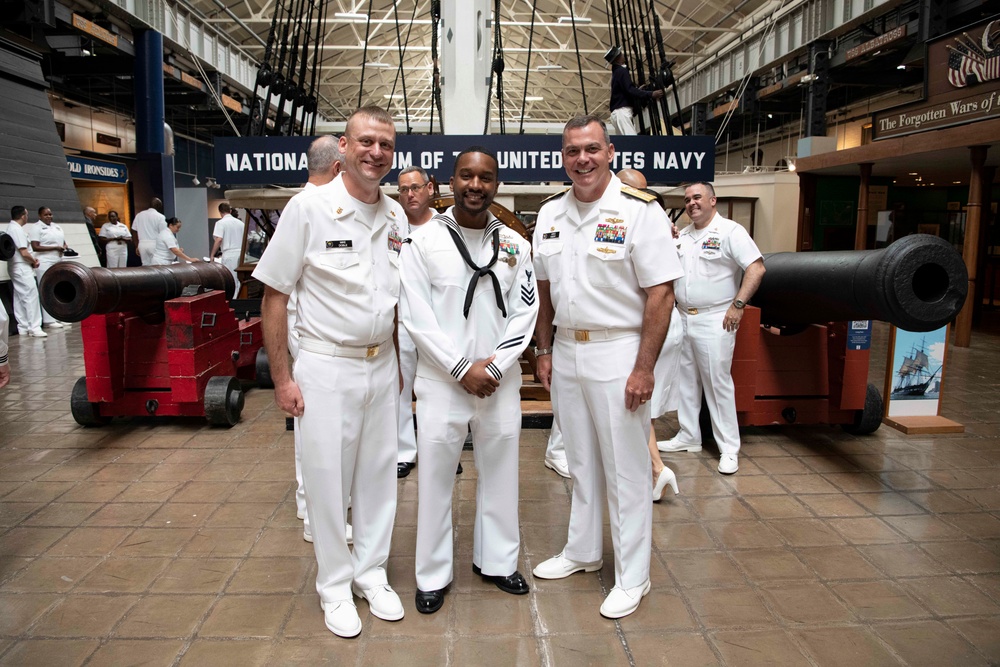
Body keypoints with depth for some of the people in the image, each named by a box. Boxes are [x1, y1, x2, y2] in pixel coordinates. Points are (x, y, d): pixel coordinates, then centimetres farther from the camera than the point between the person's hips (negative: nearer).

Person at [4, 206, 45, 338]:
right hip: (22, 268, -10)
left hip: (15, 268, 10)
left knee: (19, 298, 11)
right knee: (31, 296, -8)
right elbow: (24, 253, -20)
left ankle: (23, 327, 16)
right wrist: (34, 262, -4)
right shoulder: (17, 229, -16)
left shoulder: (11, 228, 13)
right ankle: (34, 327, -8)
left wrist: (32, 260, 7)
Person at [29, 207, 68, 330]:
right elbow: (35, 247, -13)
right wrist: (55, 248, -16)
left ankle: (58, 318, 12)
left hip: (58, 262, 7)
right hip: (45, 264, -7)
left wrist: (65, 247, 0)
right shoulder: (36, 228, -5)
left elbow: (63, 242, 24)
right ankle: (48, 321, -6)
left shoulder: (57, 227, 18)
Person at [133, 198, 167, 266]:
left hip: (142, 244, 5)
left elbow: (134, 231, 10)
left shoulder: (139, 215, 9)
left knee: (145, 266, 9)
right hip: (155, 244, -4)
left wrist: (137, 246, 16)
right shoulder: (160, 217, -6)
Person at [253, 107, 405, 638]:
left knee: (378, 476, 14)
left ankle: (371, 573, 33)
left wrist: (403, 364, 10)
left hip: (382, 365, 5)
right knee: (327, 479, 6)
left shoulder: (397, 217, 4)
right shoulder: (308, 208, -10)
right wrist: (282, 378, -10)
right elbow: (274, 297, -8)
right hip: (326, 368, -4)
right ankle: (335, 586, 26)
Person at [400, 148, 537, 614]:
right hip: (441, 380, -2)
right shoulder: (423, 241, -3)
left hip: (500, 380, 3)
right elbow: (416, 315, -7)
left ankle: (496, 561, 32)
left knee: (499, 472, 13)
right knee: (435, 476, 5)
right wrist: (462, 368, -12)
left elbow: (525, 312, 2)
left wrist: (495, 367, -9)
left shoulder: (514, 244, 5)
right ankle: (433, 575, 22)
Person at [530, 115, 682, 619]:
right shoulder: (550, 214, 7)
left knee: (626, 471, 4)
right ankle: (582, 552, 37)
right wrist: (544, 350, 9)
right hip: (566, 351, 6)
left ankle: (632, 577, 20)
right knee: (581, 462, 18)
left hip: (618, 354, -6)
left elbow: (660, 294, -14)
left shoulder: (640, 211, -12)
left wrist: (644, 368, -17)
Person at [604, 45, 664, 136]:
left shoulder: (617, 72, 21)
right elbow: (630, 90, -19)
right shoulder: (622, 71, -8)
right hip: (622, 112, -10)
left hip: (619, 112, 10)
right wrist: (651, 94, -21)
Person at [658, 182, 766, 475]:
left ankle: (729, 448, 6)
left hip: (714, 321, -7)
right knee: (686, 380, 13)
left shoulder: (730, 231, -8)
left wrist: (738, 305, -19)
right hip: (683, 318, 7)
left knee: (718, 382, -3)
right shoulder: (682, 235, 13)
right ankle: (689, 437, 26)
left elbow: (756, 268, -15)